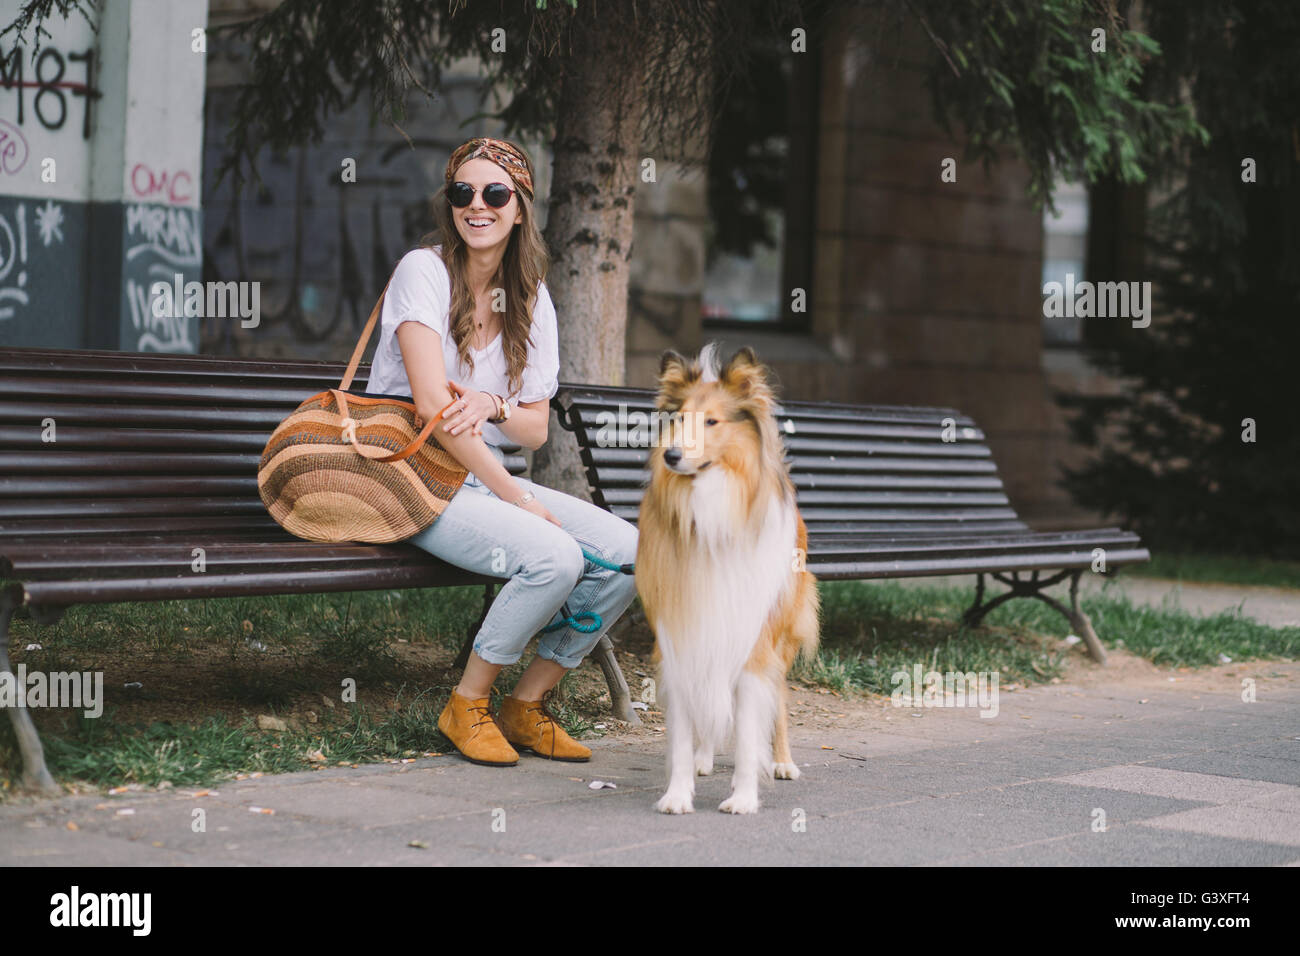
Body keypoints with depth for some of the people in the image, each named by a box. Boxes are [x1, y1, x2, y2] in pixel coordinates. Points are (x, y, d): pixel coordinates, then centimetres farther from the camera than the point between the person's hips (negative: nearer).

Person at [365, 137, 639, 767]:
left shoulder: (531, 300, 10)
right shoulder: (424, 270, -8)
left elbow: (535, 430, 8)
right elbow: (431, 405, -17)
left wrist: (493, 405, -16)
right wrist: (515, 497, -19)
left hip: (488, 479, 7)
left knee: (628, 552, -13)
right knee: (553, 557, -29)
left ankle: (527, 706, 2)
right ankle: (466, 707, -7)